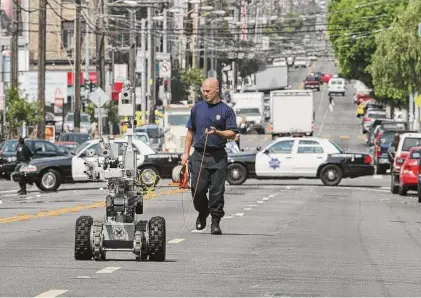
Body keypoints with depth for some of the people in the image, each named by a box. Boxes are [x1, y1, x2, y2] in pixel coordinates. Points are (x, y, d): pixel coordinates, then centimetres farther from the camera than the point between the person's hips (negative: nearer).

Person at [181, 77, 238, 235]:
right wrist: (186, 152, 12)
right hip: (199, 155, 2)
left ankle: (215, 222, 2)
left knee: (217, 191, -4)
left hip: (218, 156, -2)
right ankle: (202, 213, 22)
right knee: (198, 189, -4)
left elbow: (232, 133, 0)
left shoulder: (226, 110, 3)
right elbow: (190, 131, 18)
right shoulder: (197, 108, 12)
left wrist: (217, 132, -17)